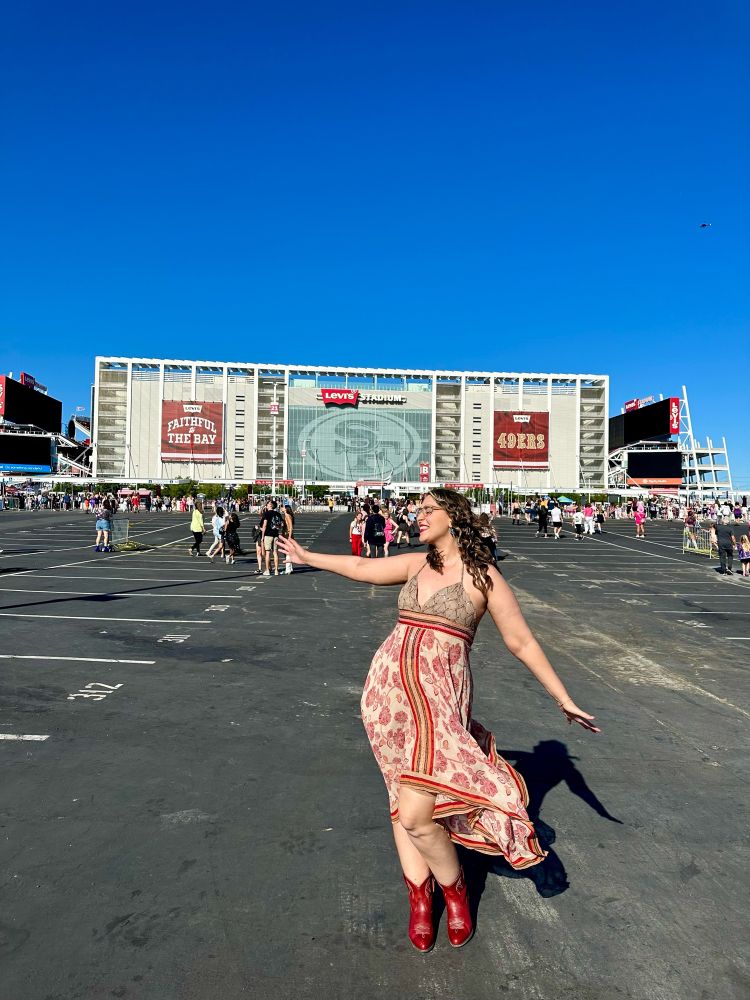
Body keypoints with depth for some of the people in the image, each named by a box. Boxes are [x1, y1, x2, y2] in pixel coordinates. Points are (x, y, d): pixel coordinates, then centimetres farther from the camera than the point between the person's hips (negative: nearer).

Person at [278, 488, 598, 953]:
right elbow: (362, 567, 18)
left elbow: (523, 642, 0)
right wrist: (307, 557, 28)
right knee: (402, 798, 13)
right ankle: (419, 896, 33)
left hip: (438, 695, -5)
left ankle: (454, 886, 21)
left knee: (416, 814, -10)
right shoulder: (417, 563, 9)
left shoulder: (484, 576, -4)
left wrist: (564, 699, 2)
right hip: (389, 689, 5)